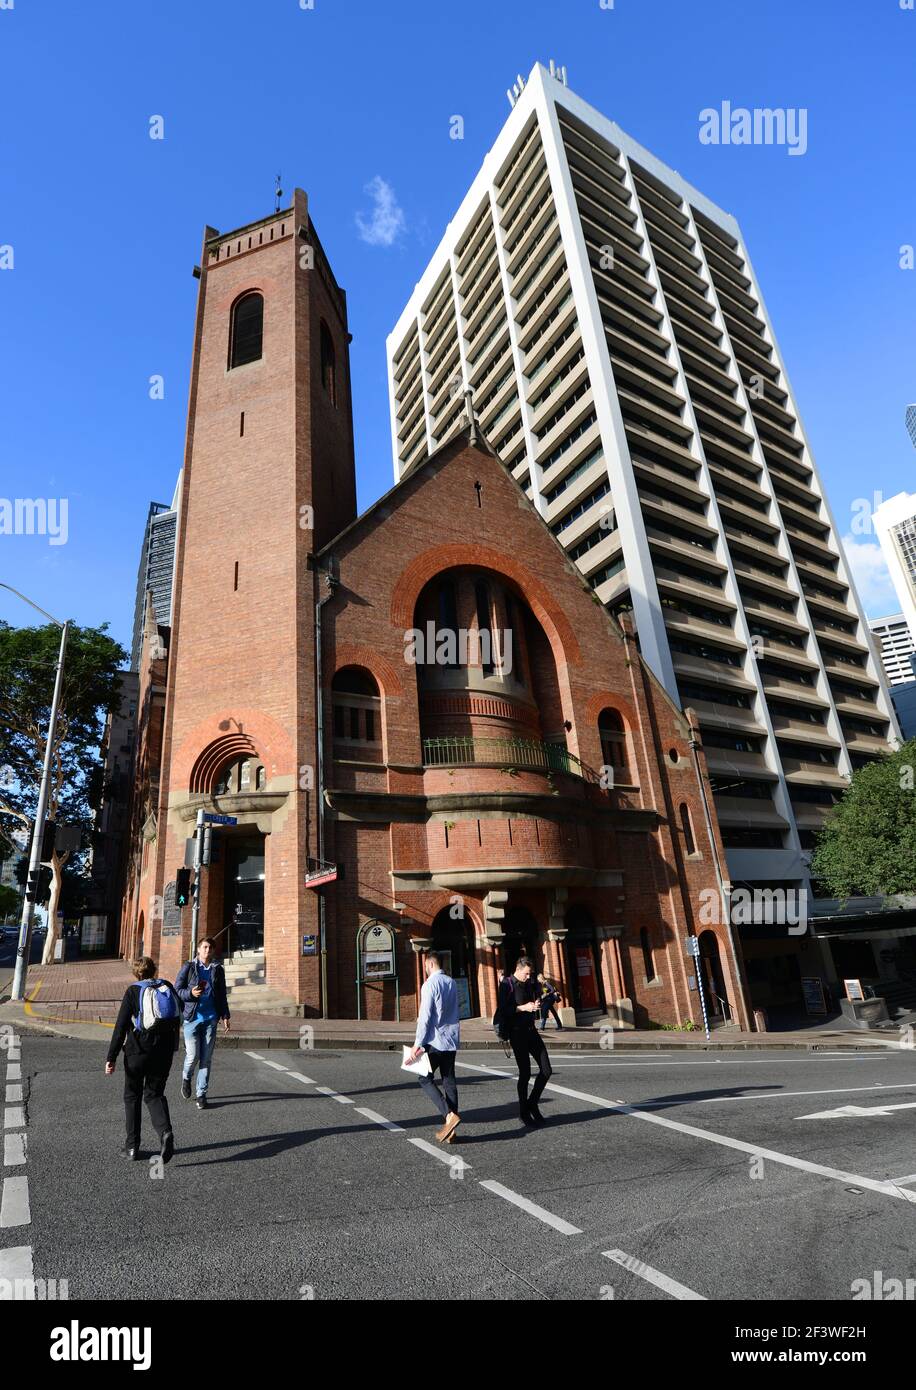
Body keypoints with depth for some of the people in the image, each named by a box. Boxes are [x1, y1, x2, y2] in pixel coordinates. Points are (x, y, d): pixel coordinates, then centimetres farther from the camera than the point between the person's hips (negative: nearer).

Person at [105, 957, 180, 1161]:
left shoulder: (133, 991, -7)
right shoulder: (168, 987, 4)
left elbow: (121, 1027, -11)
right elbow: (178, 1018, 13)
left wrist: (111, 1058, -7)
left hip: (137, 1051, -3)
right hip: (164, 1052, 3)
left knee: (132, 1096, 16)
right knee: (154, 1094, 14)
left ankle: (132, 1146, 19)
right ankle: (165, 1132, -11)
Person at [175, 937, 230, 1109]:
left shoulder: (218, 969, 8)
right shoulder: (188, 967, 1)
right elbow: (177, 990, 1)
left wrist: (225, 1016, 9)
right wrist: (190, 993, -18)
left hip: (210, 1019, 2)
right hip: (192, 1018, -2)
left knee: (206, 1059, 3)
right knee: (193, 1056, -4)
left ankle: (202, 1094, 15)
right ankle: (186, 1078, 29)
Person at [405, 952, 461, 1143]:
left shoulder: (430, 984, -13)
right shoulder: (452, 983, 8)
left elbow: (425, 1016, -17)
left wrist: (418, 1044, -13)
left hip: (435, 1041, -7)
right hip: (452, 1039, 7)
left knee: (426, 1079, 6)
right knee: (449, 1081, 10)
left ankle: (449, 1115, -11)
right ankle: (450, 1130, 10)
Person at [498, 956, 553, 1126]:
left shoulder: (531, 984, 10)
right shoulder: (507, 984, -9)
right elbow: (503, 1010, -16)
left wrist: (537, 1005, 0)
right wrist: (523, 1007, -22)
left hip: (531, 1030, 7)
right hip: (516, 1032, -7)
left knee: (546, 1070, 3)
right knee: (525, 1073, -4)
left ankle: (532, 1104, 21)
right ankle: (524, 1113, 13)